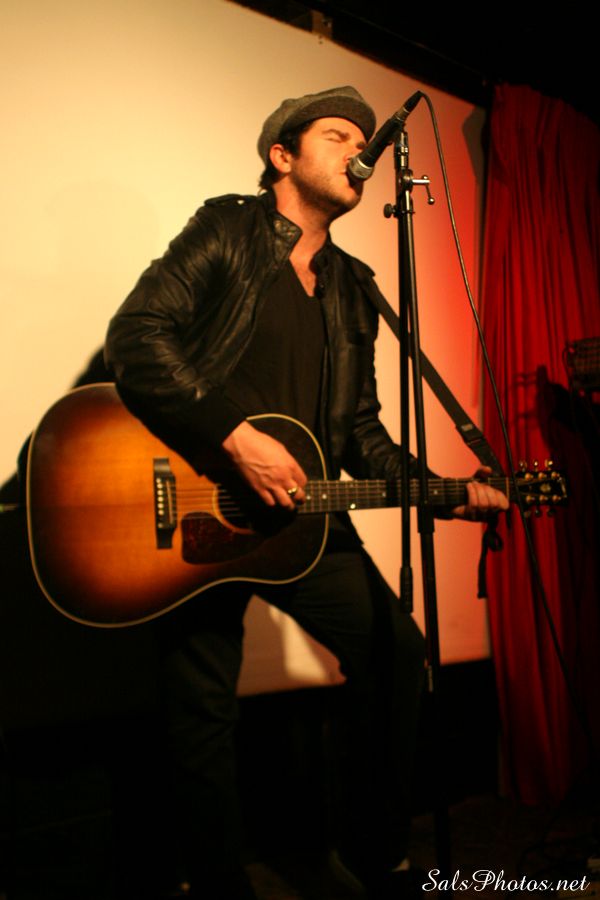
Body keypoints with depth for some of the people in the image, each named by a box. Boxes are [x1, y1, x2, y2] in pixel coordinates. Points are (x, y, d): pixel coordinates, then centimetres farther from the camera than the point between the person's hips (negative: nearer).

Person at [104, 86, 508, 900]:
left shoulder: (354, 290, 15)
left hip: (301, 513, 5)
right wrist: (236, 437, -22)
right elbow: (135, 338, -14)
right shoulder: (226, 231, -1)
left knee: (398, 650, 0)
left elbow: (361, 430, 15)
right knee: (204, 712, 2)